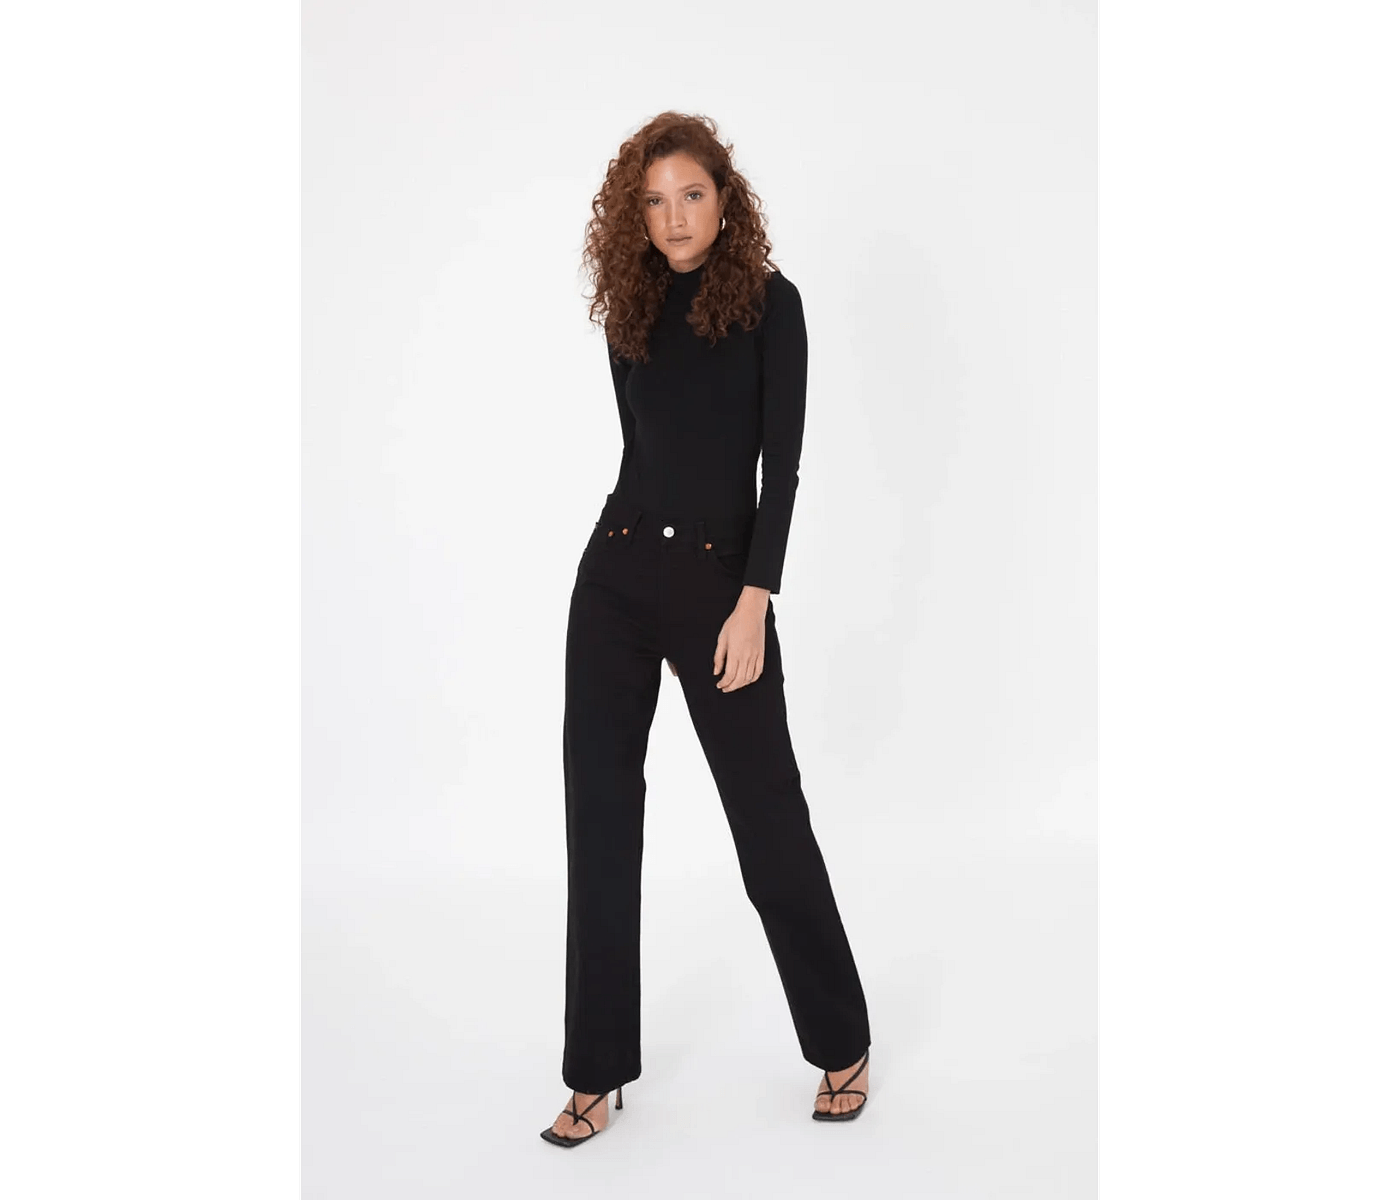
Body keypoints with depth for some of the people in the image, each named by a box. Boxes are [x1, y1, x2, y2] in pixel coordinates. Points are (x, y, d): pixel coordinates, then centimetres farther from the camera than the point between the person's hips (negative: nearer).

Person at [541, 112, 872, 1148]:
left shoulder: (768, 302, -1)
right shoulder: (630, 316, 10)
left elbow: (781, 460, -7)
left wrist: (755, 601, -15)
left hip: (720, 577, -4)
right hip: (616, 574, 4)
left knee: (767, 809, 2)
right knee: (600, 810, 3)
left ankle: (843, 1044, 23)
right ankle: (599, 1071, 15)